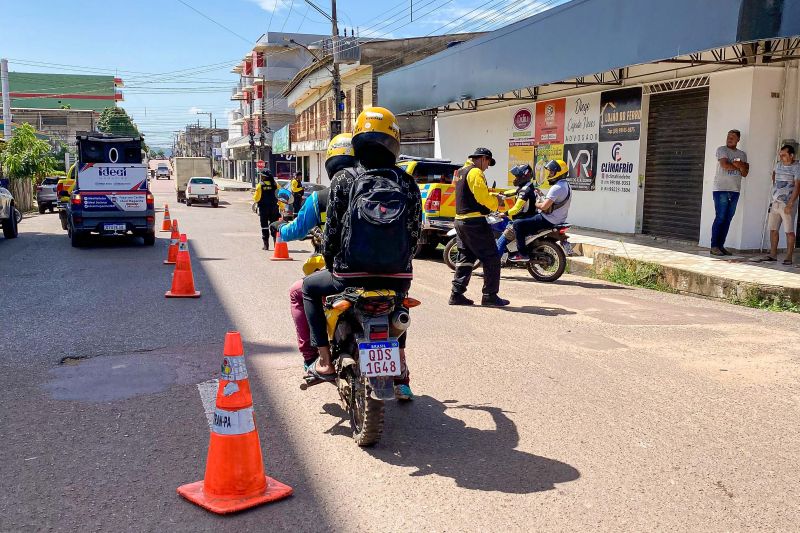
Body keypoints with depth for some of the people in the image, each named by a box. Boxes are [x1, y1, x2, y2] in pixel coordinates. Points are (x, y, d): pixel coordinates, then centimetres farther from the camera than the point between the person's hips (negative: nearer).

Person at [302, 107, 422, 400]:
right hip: (398, 276, 3)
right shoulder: (407, 183, 1)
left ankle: (325, 362, 20)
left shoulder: (343, 180, -5)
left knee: (310, 288, 28)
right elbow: (415, 232, 4)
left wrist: (331, 263, 15)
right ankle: (400, 370, 33)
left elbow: (332, 230, -3)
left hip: (351, 275, -3)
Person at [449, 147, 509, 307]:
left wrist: (492, 196, 13)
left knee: (465, 258, 13)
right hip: (475, 222, -10)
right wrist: (496, 202, -2)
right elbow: (483, 197, -20)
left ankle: (456, 294, 10)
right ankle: (490, 296, -1)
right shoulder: (475, 172, -12)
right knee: (491, 258, -3)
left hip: (460, 220, 10)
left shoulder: (461, 171, 19)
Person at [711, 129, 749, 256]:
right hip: (721, 189, -5)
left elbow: (745, 174, 9)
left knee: (727, 219, 5)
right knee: (720, 218, -8)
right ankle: (714, 246, -5)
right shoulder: (721, 150, 1)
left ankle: (721, 245, 9)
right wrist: (738, 166, 1)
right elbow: (724, 165, -14)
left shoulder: (742, 154, 16)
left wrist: (740, 166, -11)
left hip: (735, 190, 5)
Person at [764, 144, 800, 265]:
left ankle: (788, 257, -1)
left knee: (789, 231, -4)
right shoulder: (778, 165, 11)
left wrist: (790, 204, -23)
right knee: (773, 229, 7)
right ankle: (773, 254, 15)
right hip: (775, 203, 7)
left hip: (787, 204, -7)